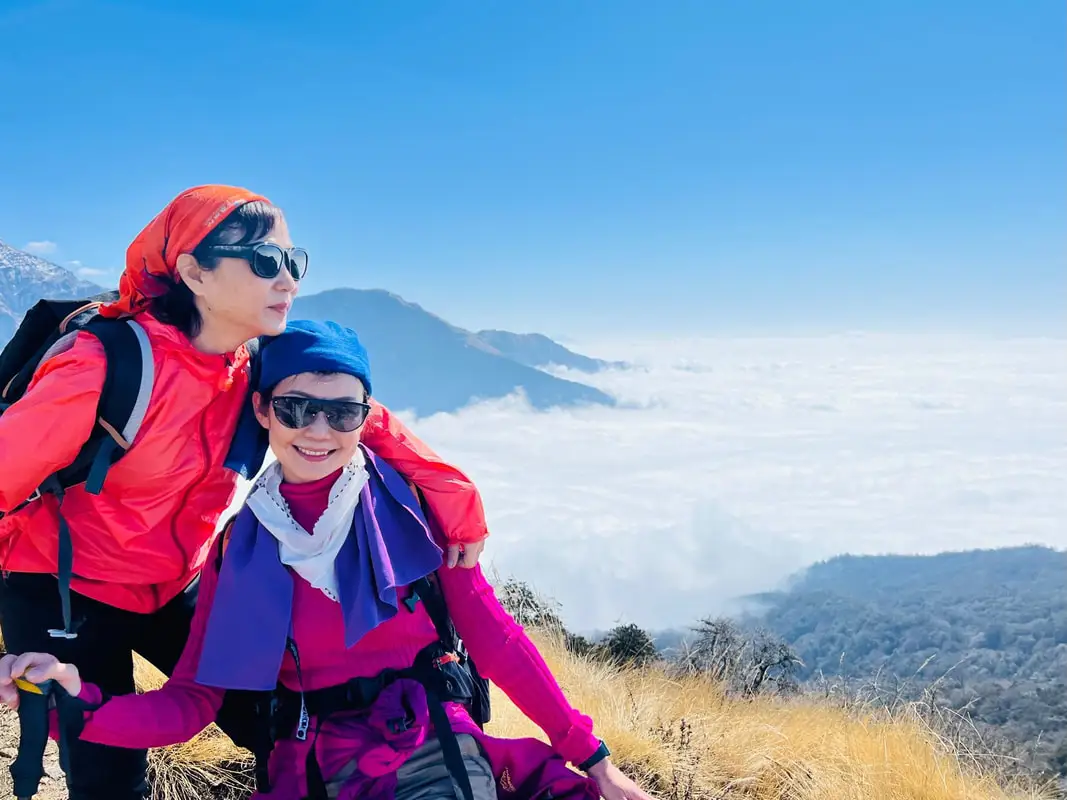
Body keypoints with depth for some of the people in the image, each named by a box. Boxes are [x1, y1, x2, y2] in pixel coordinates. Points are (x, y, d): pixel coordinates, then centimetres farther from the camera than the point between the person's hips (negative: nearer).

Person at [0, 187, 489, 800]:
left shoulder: (261, 372, -10)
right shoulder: (105, 368, -29)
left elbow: (364, 420, -6)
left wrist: (453, 495, -18)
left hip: (176, 586, 6)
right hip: (62, 592, -5)